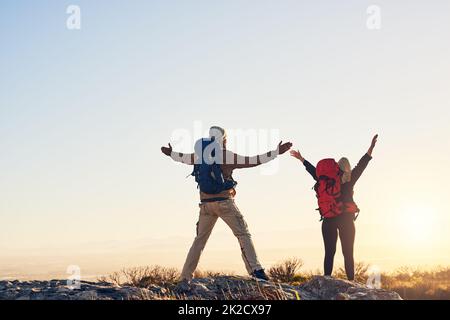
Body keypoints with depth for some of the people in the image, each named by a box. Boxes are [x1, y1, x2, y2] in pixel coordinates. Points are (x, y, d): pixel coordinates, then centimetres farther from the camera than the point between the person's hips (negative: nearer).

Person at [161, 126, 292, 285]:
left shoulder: (201, 155, 9)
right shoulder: (228, 156, -4)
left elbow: (184, 158, 27)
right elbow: (252, 161, -9)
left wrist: (171, 153, 48)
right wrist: (276, 152, -6)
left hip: (206, 203, 5)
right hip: (224, 201, -5)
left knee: (200, 239, 13)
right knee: (243, 234, -3)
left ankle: (185, 277, 13)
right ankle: (255, 270, -19)